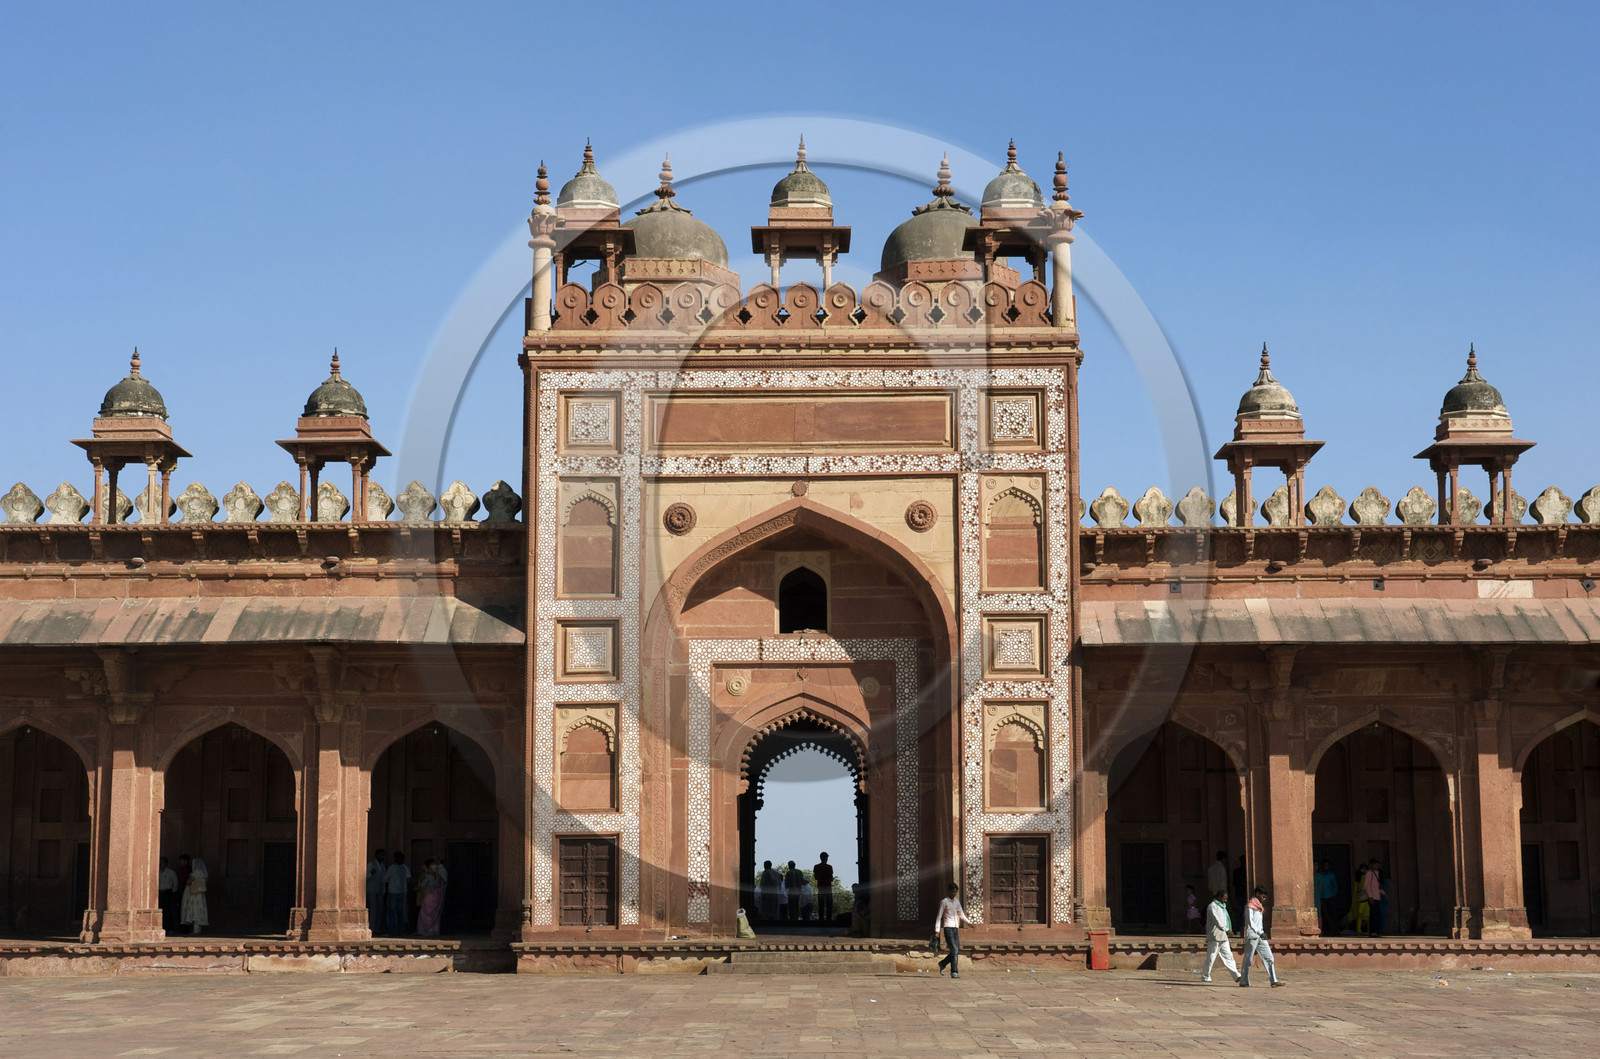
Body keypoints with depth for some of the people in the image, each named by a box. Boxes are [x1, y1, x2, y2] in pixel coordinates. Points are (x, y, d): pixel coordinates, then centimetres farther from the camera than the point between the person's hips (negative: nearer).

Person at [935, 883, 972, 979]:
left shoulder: (957, 902, 16)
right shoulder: (944, 902, -2)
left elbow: (961, 915, 21)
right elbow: (939, 917, -2)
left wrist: (969, 922, 4)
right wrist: (937, 930, -8)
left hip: (956, 928, 7)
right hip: (948, 928, -7)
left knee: (956, 951, 4)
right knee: (954, 950, -14)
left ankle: (942, 964, 25)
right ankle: (954, 972, -13)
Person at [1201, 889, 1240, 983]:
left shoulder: (1222, 907, 19)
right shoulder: (1212, 906, -8)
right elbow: (1217, 920, -18)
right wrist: (1226, 929, -24)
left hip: (1223, 937, 8)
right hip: (1214, 937, -8)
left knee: (1228, 955, 1)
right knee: (1211, 957, -4)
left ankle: (1236, 975, -4)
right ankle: (1205, 976, 6)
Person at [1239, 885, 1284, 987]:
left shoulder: (1260, 907, 20)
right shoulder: (1250, 906, -6)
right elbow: (1250, 921, -14)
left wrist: (1262, 933, 15)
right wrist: (1260, 932, -20)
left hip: (1260, 936, 8)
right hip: (1252, 935, -8)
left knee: (1268, 957, -2)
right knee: (1248, 959, -2)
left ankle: (1273, 981, -6)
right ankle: (1243, 981, 5)